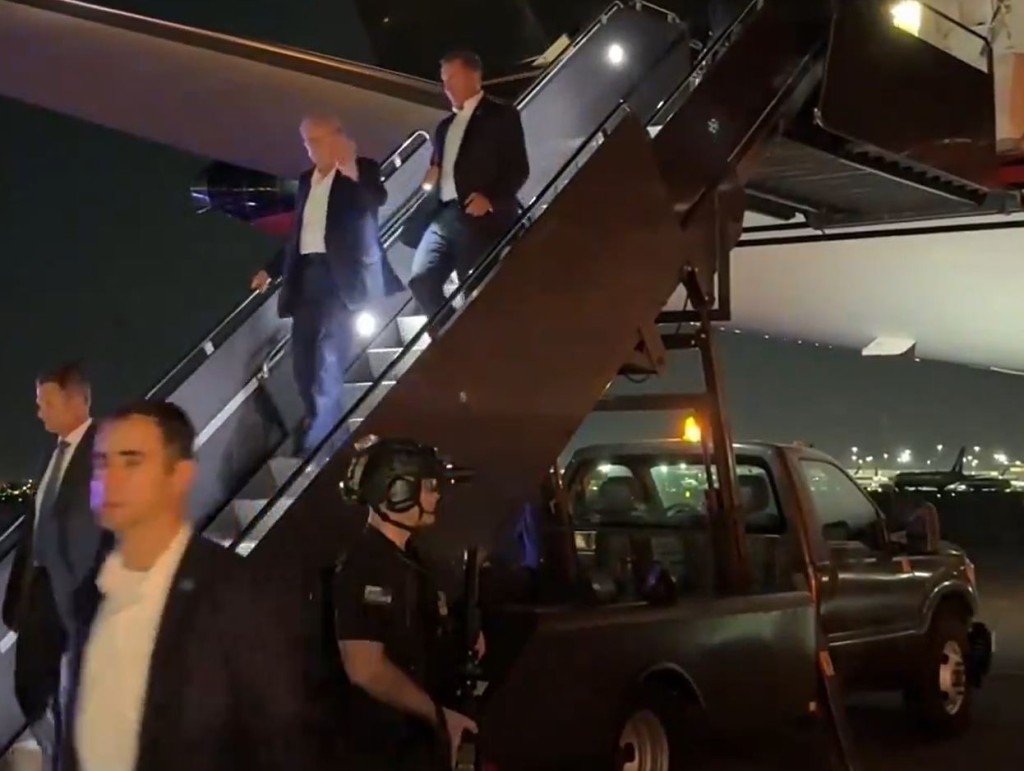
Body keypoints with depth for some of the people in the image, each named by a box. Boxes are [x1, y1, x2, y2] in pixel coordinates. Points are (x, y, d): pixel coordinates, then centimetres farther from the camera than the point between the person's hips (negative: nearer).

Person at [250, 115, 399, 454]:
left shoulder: (363, 169, 4)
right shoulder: (306, 180, 20)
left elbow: (376, 202, -16)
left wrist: (352, 175, -30)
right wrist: (271, 270, 23)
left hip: (341, 275, -7)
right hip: (307, 275, 7)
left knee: (328, 360, -13)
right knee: (304, 360, 4)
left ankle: (318, 442, -11)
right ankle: (323, 429, 14)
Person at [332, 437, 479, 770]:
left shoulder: (405, 557, 9)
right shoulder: (363, 569, -22)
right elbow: (367, 669, -29)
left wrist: (461, 639, 8)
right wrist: (438, 715, -21)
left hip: (421, 733, 9)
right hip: (389, 744, -9)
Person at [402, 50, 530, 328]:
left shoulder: (501, 115, 3)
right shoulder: (445, 126, 24)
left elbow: (519, 169, -4)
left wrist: (490, 197, -18)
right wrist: (430, 179, 6)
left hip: (479, 218, -6)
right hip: (441, 216, 6)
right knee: (421, 280, -9)